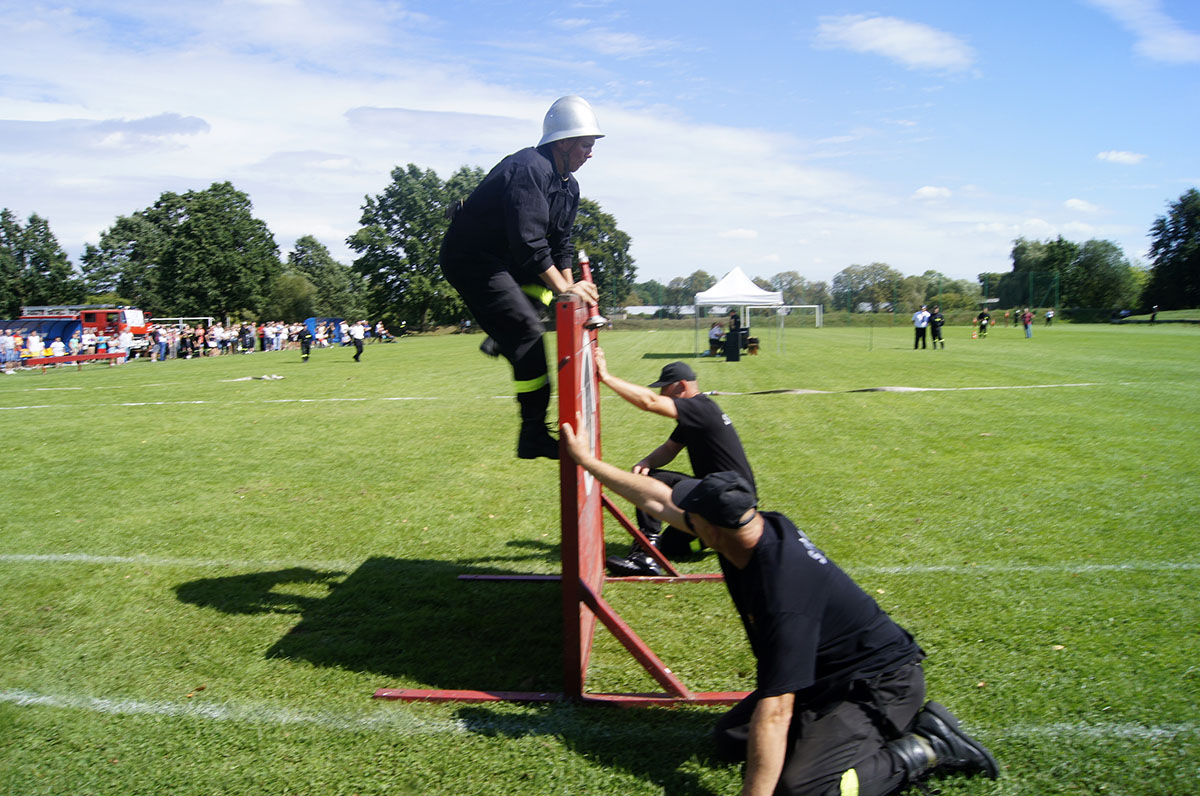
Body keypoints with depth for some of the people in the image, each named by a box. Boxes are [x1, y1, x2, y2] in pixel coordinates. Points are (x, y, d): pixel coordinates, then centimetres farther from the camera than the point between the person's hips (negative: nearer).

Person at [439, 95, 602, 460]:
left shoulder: (569, 185, 8)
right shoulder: (529, 170, -23)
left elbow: (560, 242, 14)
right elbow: (528, 241, -31)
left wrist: (570, 287, 2)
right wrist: (564, 288, -30)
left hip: (503, 257, 10)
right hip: (469, 257, -10)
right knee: (528, 335, -17)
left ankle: (502, 336, 10)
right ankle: (533, 436, -14)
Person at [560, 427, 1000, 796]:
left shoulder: (782, 595, -36)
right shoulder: (754, 526, -11)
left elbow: (774, 712, -36)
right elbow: (658, 498, 2)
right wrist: (589, 462, 8)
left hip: (881, 684, -10)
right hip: (826, 677, 10)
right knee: (731, 738, 10)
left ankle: (925, 749, -3)